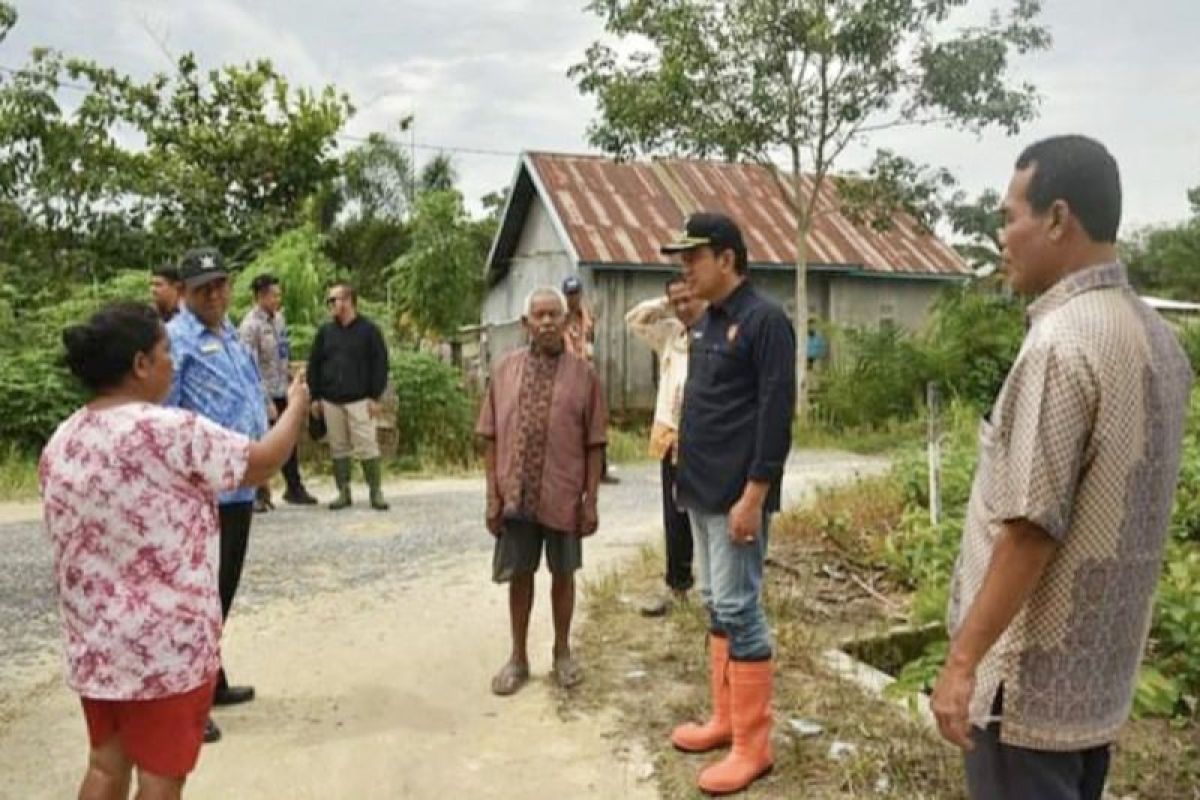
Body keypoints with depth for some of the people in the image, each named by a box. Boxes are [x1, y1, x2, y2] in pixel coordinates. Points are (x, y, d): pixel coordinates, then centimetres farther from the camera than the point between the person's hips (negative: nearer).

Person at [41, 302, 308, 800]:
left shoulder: (61, 443, 3)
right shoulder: (169, 431, -21)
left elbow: (75, 543, 12)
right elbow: (262, 463, -9)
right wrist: (297, 405, 7)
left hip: (92, 643, 7)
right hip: (164, 645, -7)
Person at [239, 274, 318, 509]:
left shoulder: (279, 318, 6)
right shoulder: (250, 326, -16)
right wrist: (266, 401, -22)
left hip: (283, 392, 7)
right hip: (264, 394, -7)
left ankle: (295, 488, 28)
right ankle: (260, 494, 16)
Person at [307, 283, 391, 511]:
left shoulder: (369, 330, -1)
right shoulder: (325, 331, 11)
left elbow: (380, 364, -3)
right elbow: (314, 365, 14)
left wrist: (375, 396, -8)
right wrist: (315, 397, 8)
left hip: (360, 400, -4)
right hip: (331, 401, 4)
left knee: (367, 447, -6)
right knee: (338, 449, 7)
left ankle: (376, 492, 1)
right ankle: (343, 493, 14)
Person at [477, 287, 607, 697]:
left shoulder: (582, 374, -3)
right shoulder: (505, 369, 0)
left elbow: (593, 445, -1)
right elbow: (491, 439, 2)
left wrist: (591, 499, -4)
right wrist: (493, 495, -2)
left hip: (563, 497, -1)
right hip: (517, 495, 1)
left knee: (563, 574, 13)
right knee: (519, 575, 12)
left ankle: (562, 651, 31)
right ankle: (518, 658, 28)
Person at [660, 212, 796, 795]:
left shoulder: (765, 321, -12)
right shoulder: (705, 324, 14)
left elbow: (776, 415, -17)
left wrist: (754, 495, -21)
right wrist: (688, 474, 15)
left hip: (737, 495, -9)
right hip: (702, 491, 9)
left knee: (738, 610, -3)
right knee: (715, 607, 15)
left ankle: (753, 744, 9)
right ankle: (725, 719, 28)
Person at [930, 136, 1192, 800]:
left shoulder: (1061, 341, -22)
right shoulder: (1157, 338, 6)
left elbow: (1031, 528, -24)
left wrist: (963, 660, -17)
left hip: (1032, 674, -8)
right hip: (1100, 665, 9)